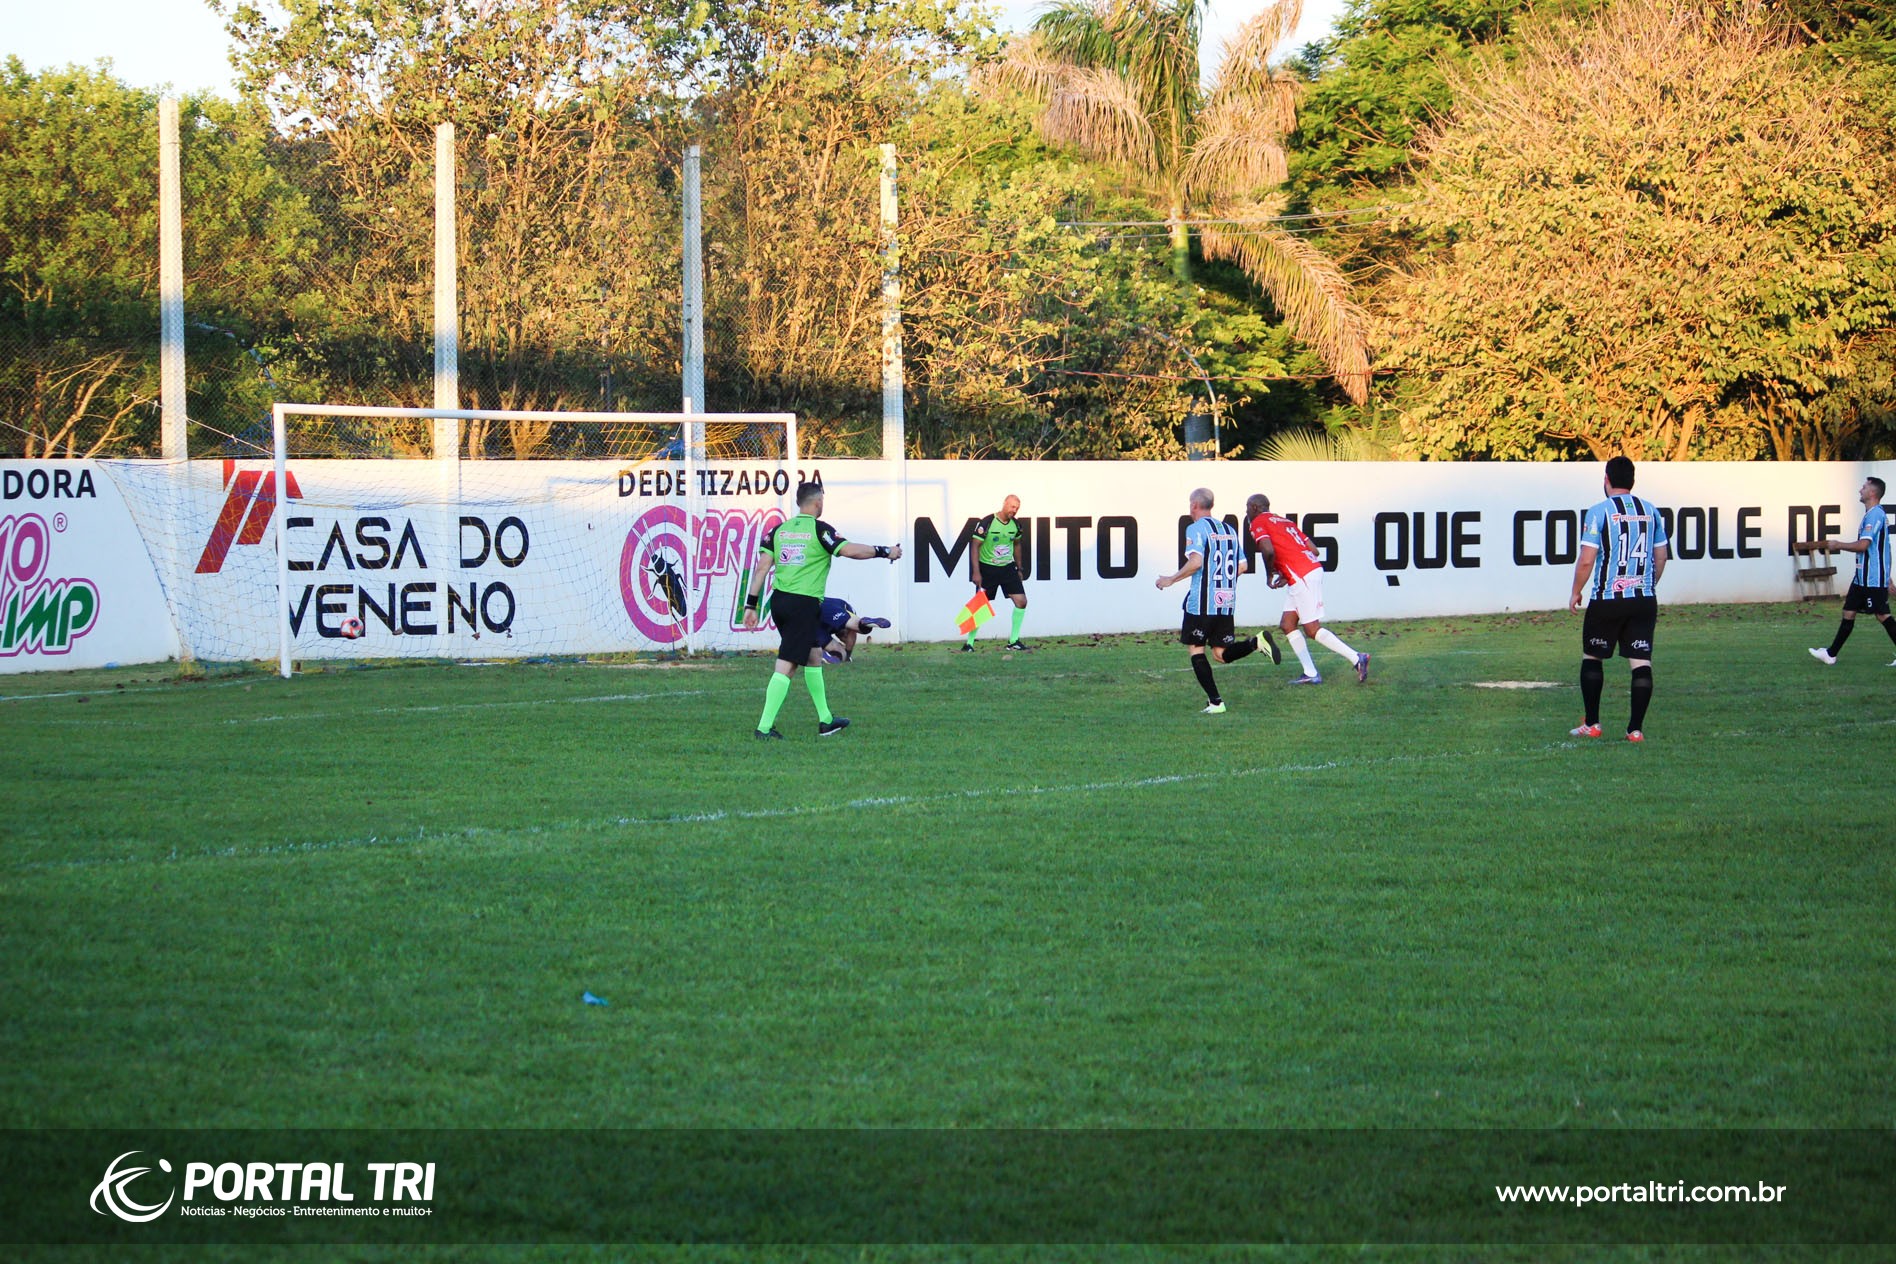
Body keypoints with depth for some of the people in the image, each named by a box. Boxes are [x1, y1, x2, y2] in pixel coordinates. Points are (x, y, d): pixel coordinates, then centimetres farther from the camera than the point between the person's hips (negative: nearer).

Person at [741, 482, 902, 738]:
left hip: (779, 601, 8)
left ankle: (825, 721, 28)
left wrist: (751, 604, 7)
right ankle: (765, 727, -11)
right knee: (786, 666, -7)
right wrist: (886, 552, 0)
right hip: (803, 604, -8)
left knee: (813, 657, 21)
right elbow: (851, 551, -13)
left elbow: (762, 568, 5)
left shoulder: (779, 530, 9)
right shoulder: (819, 529, -8)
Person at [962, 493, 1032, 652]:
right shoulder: (987, 523, -16)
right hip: (987, 568, -5)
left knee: (1021, 601, -5)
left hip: (1008, 568, 5)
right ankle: (969, 644, 7)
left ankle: (1013, 641, 5)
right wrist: (976, 572, -19)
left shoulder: (1015, 524, 1)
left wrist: (1019, 568, 20)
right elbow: (975, 547, -14)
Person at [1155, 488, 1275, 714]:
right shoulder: (1229, 529, 15)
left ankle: (1215, 702, -1)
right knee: (1221, 653, 9)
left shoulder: (1196, 529, -7)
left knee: (1196, 650, 6)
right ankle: (1256, 642, -17)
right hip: (1227, 603, 6)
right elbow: (1241, 567, 15)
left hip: (1202, 602, -6)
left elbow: (1195, 562, -20)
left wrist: (1171, 580, -8)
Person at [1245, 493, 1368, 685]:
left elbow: (1268, 551, -19)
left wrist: (1270, 574, 0)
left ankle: (1357, 659, -5)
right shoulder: (1284, 521, 25)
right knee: (1287, 625, 12)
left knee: (1312, 629, -3)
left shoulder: (1258, 523, 0)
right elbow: (1314, 550, 20)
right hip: (1313, 568, 9)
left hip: (1302, 576, -9)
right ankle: (1310, 674, 8)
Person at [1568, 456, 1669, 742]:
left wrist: (1576, 592, 3)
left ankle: (1592, 724, 13)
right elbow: (1661, 556, 15)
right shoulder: (1650, 511, 7)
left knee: (1592, 657, 13)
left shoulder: (1599, 512, -8)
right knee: (1641, 662, 2)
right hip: (1644, 600, 3)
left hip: (1608, 600, -3)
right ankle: (1636, 728, -2)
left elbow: (1586, 560, -11)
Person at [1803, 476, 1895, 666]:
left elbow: (1862, 545, -25)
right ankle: (1831, 655, 14)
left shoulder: (1874, 515, -17)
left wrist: (1838, 545, -10)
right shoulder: (1874, 514, 16)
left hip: (1873, 579, -10)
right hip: (1863, 578, 10)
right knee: (1849, 613, 11)